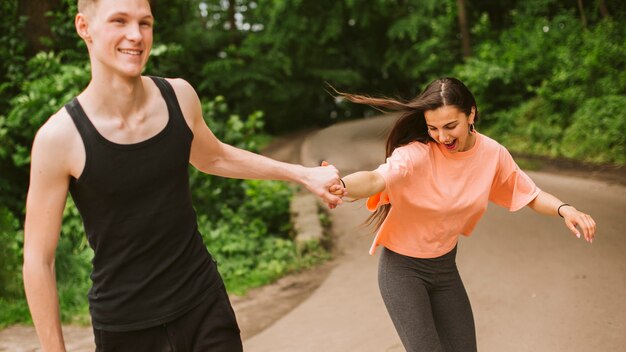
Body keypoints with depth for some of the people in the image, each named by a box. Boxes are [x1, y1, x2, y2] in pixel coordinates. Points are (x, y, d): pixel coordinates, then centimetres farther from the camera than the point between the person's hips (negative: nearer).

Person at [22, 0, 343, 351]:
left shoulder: (179, 96, -6)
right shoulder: (61, 136, -17)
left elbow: (213, 158, 16)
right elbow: (38, 259, -9)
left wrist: (303, 173, 14)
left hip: (205, 302, 3)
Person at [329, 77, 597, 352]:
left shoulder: (492, 154, -10)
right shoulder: (417, 153, -25)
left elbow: (531, 195, 2)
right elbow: (377, 178, -44)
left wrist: (564, 209, -20)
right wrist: (342, 186, -67)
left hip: (445, 267, 5)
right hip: (402, 269, -5)